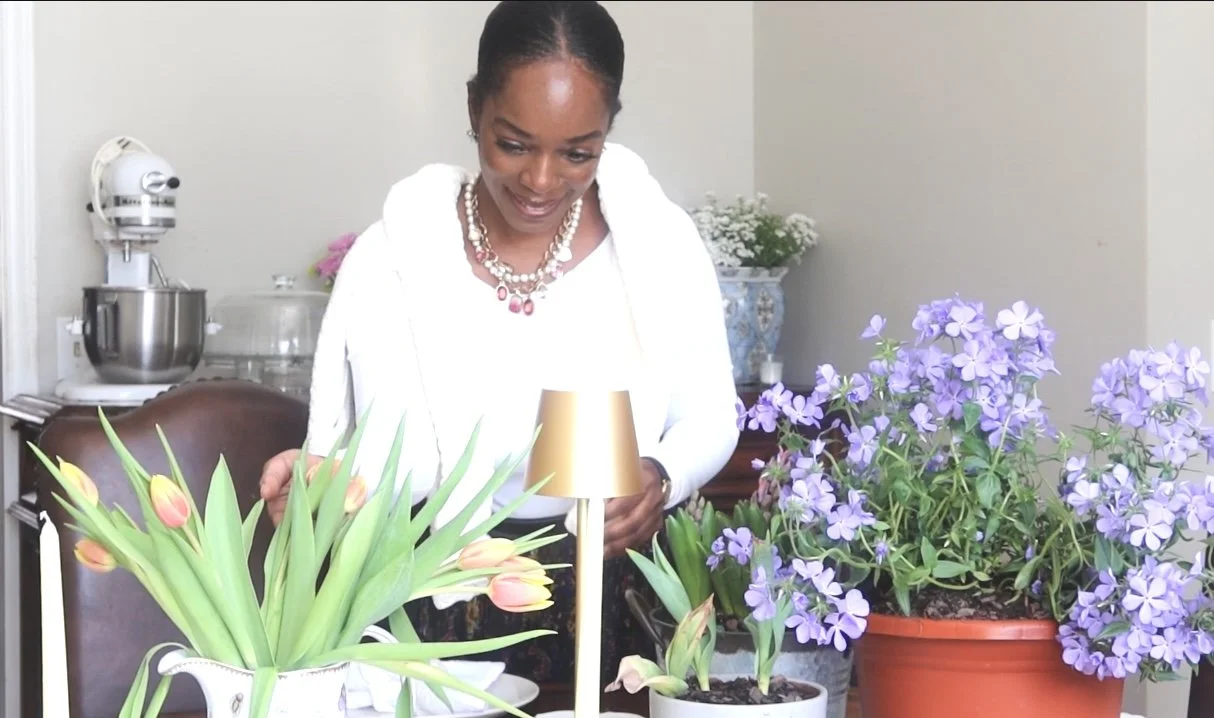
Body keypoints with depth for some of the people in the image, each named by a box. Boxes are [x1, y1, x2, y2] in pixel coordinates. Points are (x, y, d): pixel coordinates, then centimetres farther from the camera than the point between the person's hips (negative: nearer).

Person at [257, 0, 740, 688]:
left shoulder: (658, 238, -6)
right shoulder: (395, 255, -10)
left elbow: (710, 416, 1)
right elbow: (388, 460, -11)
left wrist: (661, 477, -20)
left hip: (620, 599, 2)